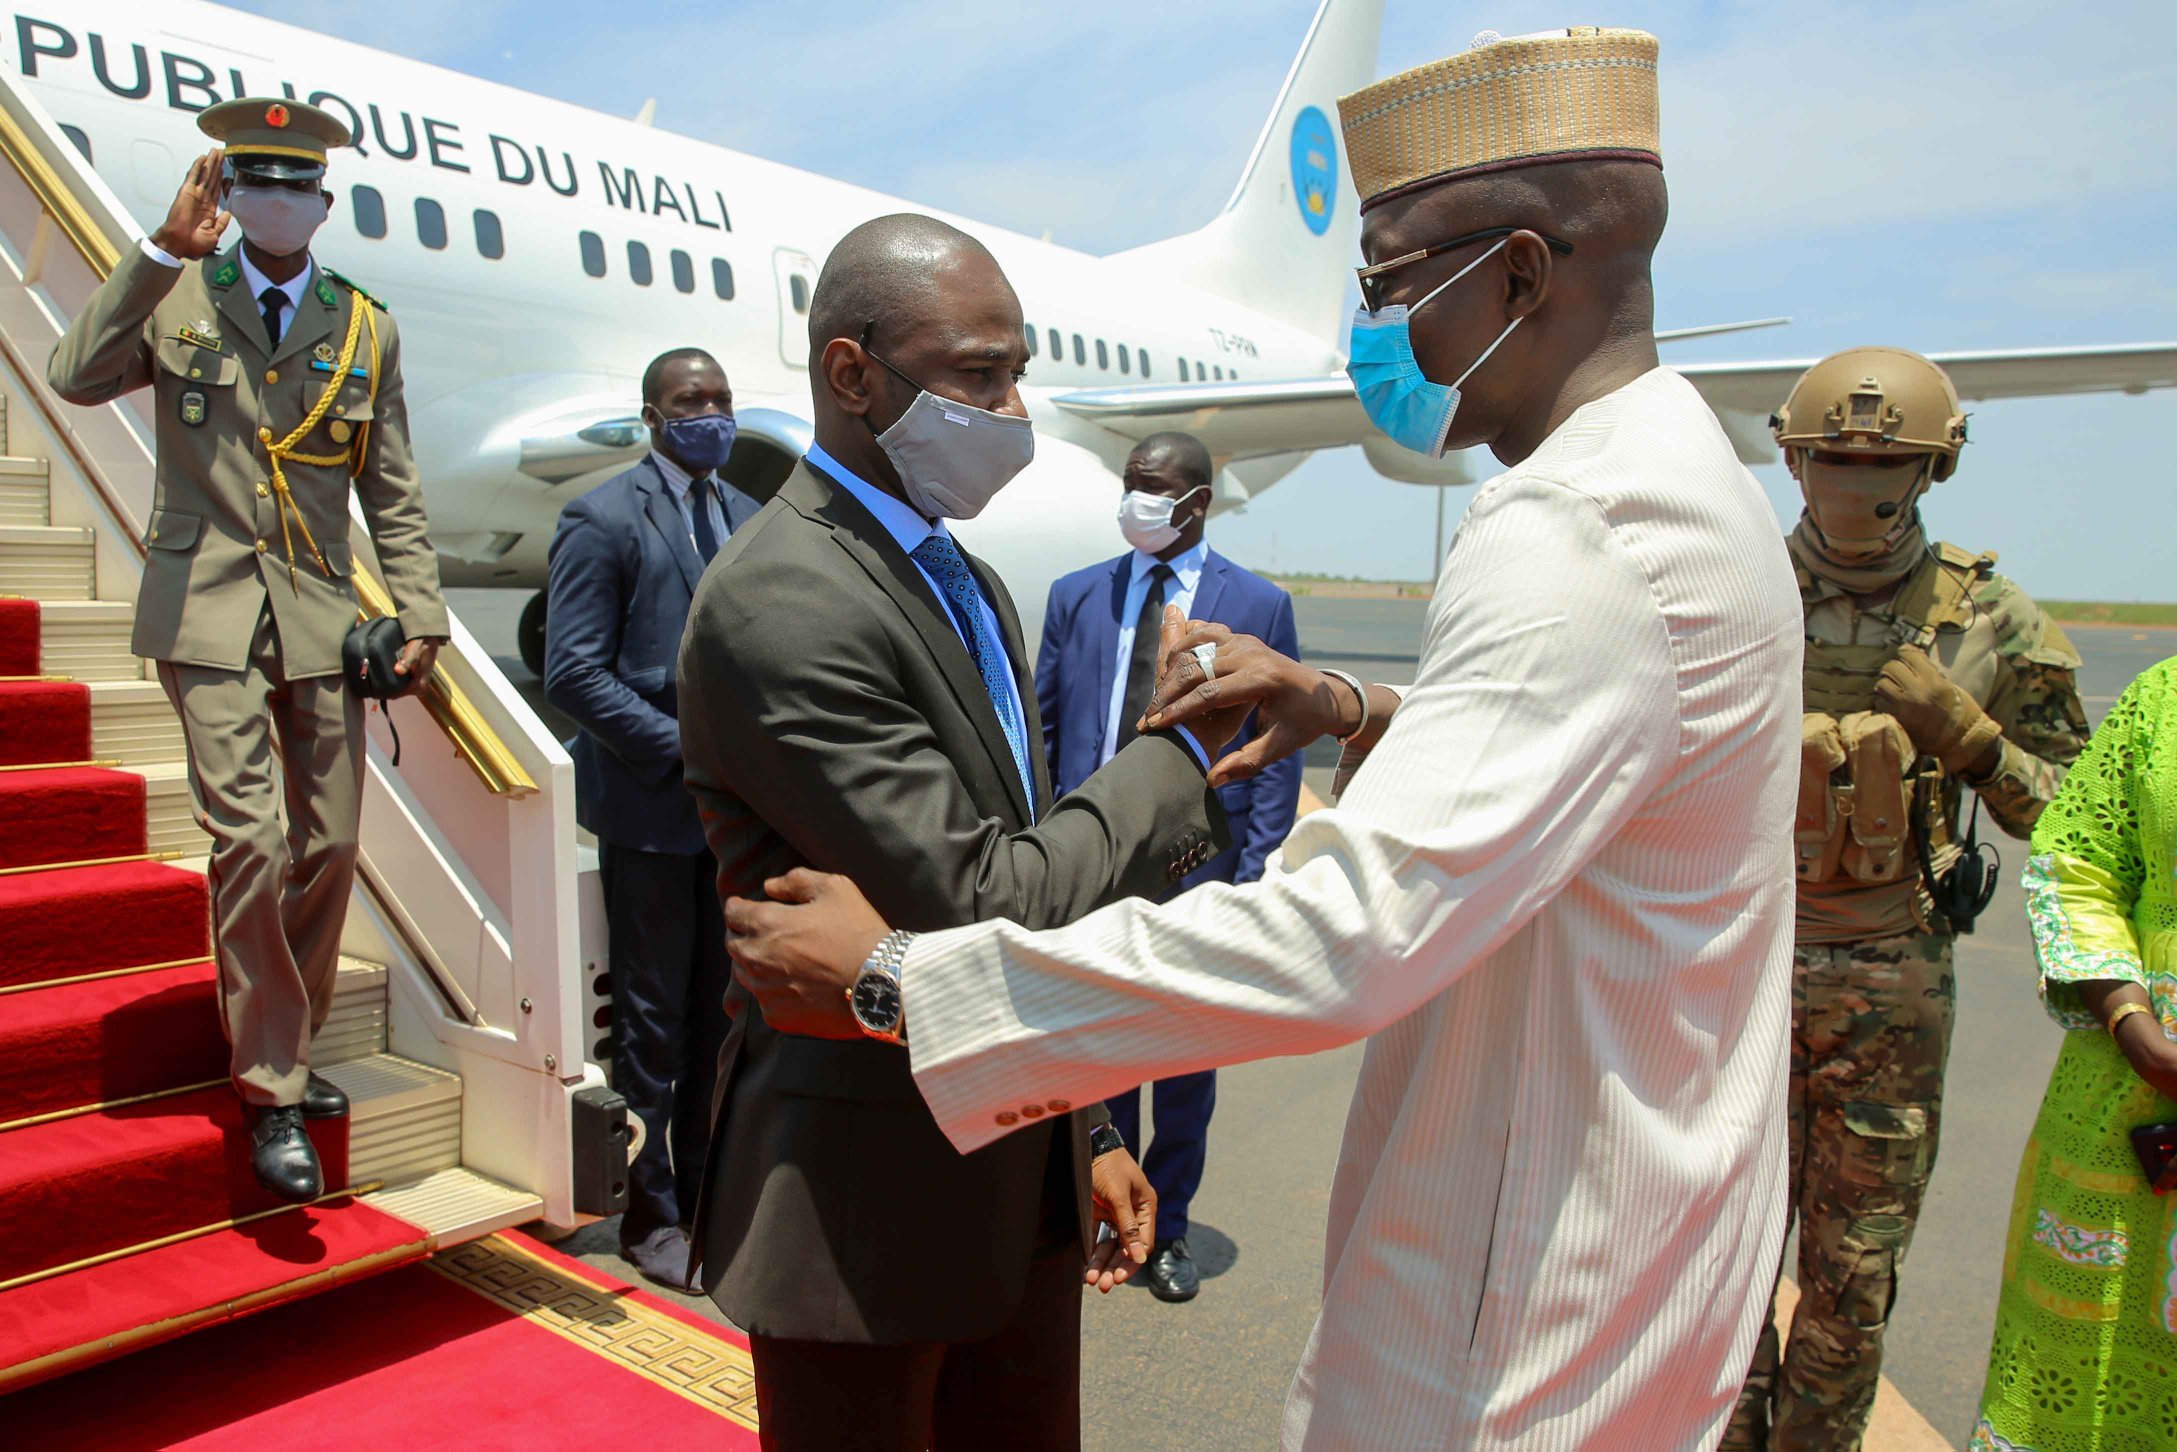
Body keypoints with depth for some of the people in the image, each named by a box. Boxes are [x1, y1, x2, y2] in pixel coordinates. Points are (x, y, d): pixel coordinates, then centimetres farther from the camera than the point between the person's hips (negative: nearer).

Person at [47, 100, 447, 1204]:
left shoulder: (366, 329, 10)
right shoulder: (173, 297, 6)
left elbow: (393, 495, 10)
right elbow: (74, 377, -12)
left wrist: (420, 614, 0)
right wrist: (164, 249, -14)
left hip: (321, 615, 3)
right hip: (209, 611, -3)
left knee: (328, 846, 5)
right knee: (248, 838, -11)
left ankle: (284, 1058, 25)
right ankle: (272, 1096, 1)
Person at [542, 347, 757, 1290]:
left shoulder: (748, 518, 12)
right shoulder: (603, 519, -7)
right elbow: (572, 674, -13)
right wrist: (684, 747, -18)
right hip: (652, 806, -6)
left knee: (721, 1012, 13)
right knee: (652, 1019, 5)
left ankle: (706, 1191, 28)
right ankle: (651, 1215, 20)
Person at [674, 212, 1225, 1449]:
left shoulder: (970, 586, 9)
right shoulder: (779, 603, -20)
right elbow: (984, 906, -25)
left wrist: (1085, 1131, 14)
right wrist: (1178, 759, -12)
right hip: (870, 1203, -8)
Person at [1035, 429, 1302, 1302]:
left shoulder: (1259, 606, 0)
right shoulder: (1076, 597, 7)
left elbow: (1279, 755, -2)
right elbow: (1042, 729, 8)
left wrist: (1254, 874, -9)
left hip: (1197, 869, -1)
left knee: (1186, 1064, 12)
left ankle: (1166, 1229, 31)